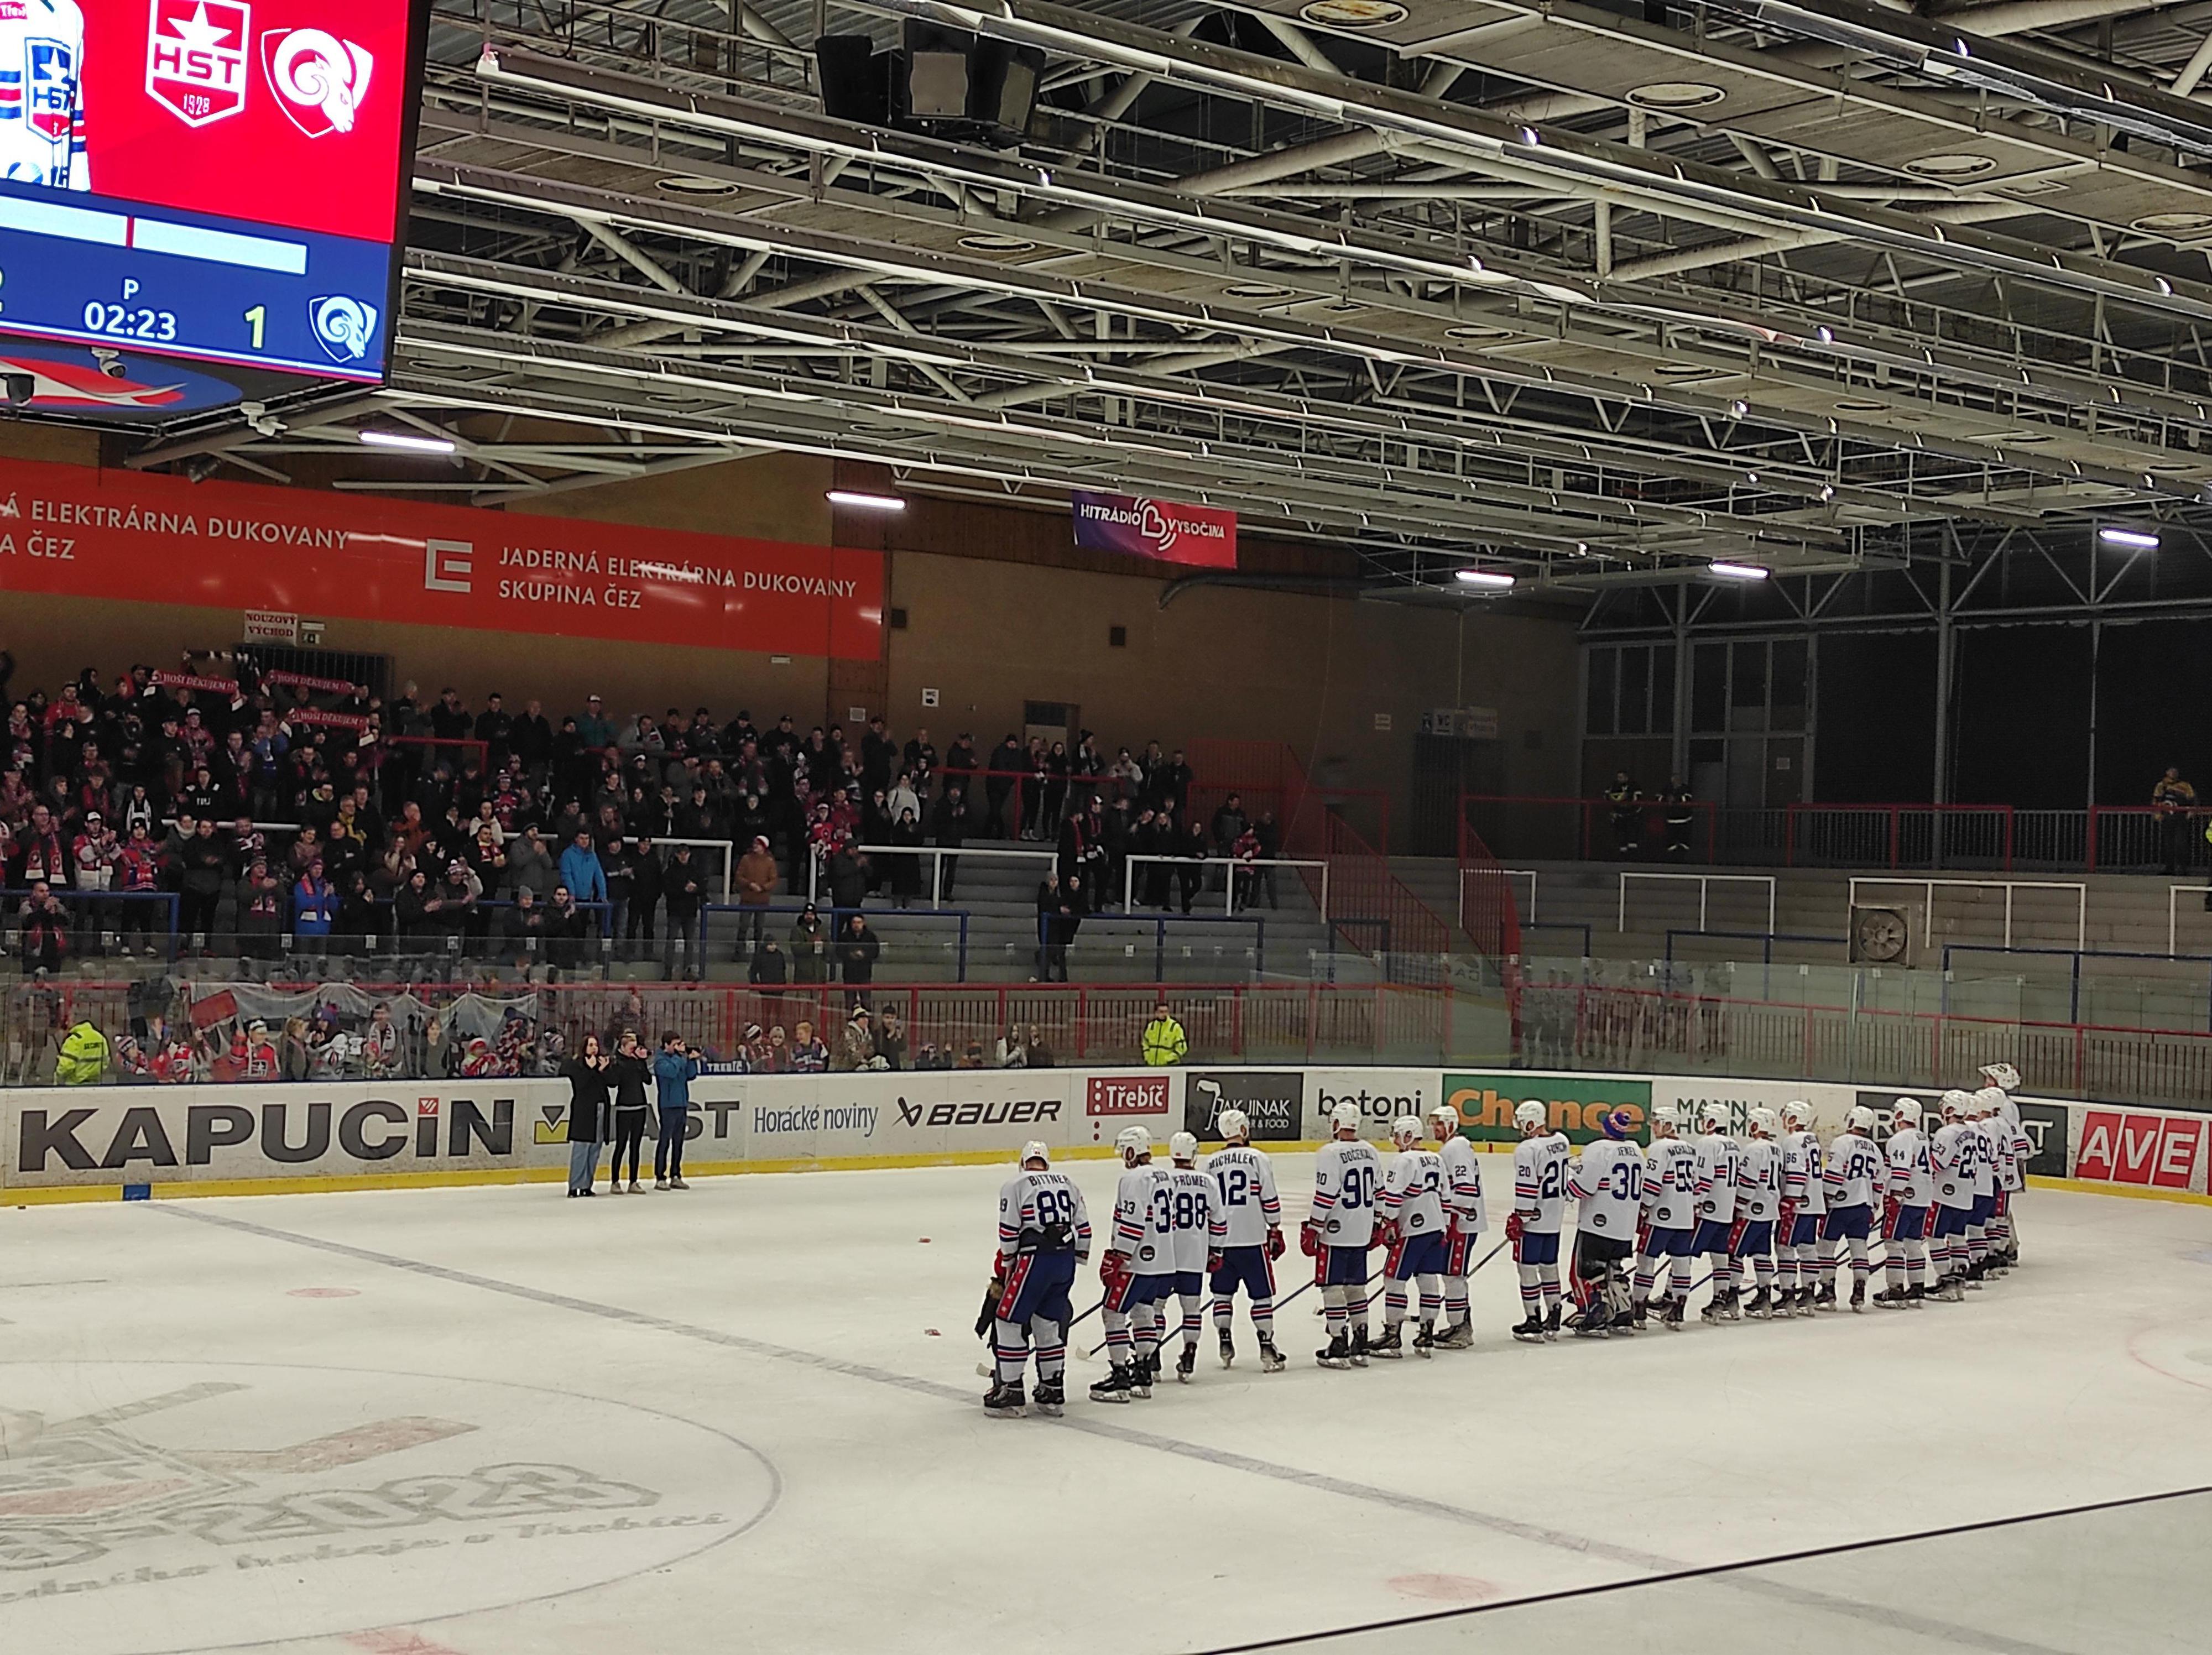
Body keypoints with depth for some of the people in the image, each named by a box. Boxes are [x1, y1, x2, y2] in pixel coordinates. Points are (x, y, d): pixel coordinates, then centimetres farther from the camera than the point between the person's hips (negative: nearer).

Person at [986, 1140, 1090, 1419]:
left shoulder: (1014, 1185, 1)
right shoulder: (1067, 1183, 16)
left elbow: (1009, 1233, -4)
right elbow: (1084, 1229, 15)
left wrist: (1006, 1268, 7)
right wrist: (1075, 1262, 23)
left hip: (1035, 1260, -6)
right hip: (1066, 1260, 6)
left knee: (1009, 1321, 4)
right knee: (1049, 1324, 17)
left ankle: (1011, 1393, 3)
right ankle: (1053, 1393, 20)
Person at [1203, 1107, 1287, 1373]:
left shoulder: (1211, 1163, 6)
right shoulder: (1258, 1159, -5)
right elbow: (1269, 1199, -6)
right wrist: (1275, 1230, 4)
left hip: (1221, 1240, 3)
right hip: (1253, 1239, -3)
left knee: (1223, 1292, 16)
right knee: (1262, 1294, 3)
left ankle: (1225, 1346, 15)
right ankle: (1267, 1349, 0)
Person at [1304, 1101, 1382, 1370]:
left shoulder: (1331, 1153, -15)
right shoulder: (1371, 1152, 8)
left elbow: (1325, 1196, -18)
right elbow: (1379, 1191, 15)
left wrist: (1312, 1230, -11)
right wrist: (1376, 1227, 25)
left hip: (1335, 1233, -7)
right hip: (1362, 1234, 7)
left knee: (1333, 1287, -1)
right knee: (1356, 1286, 15)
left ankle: (1339, 1346, -2)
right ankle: (1360, 1347, 18)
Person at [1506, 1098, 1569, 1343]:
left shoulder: (1527, 1149, -19)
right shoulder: (1561, 1141, 4)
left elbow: (1527, 1188, -19)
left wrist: (1518, 1218, -13)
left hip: (1533, 1220, -8)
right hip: (1555, 1218, 8)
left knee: (1527, 1268, 1)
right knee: (1549, 1266, 16)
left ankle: (1533, 1323, 3)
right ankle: (1553, 1321, 21)